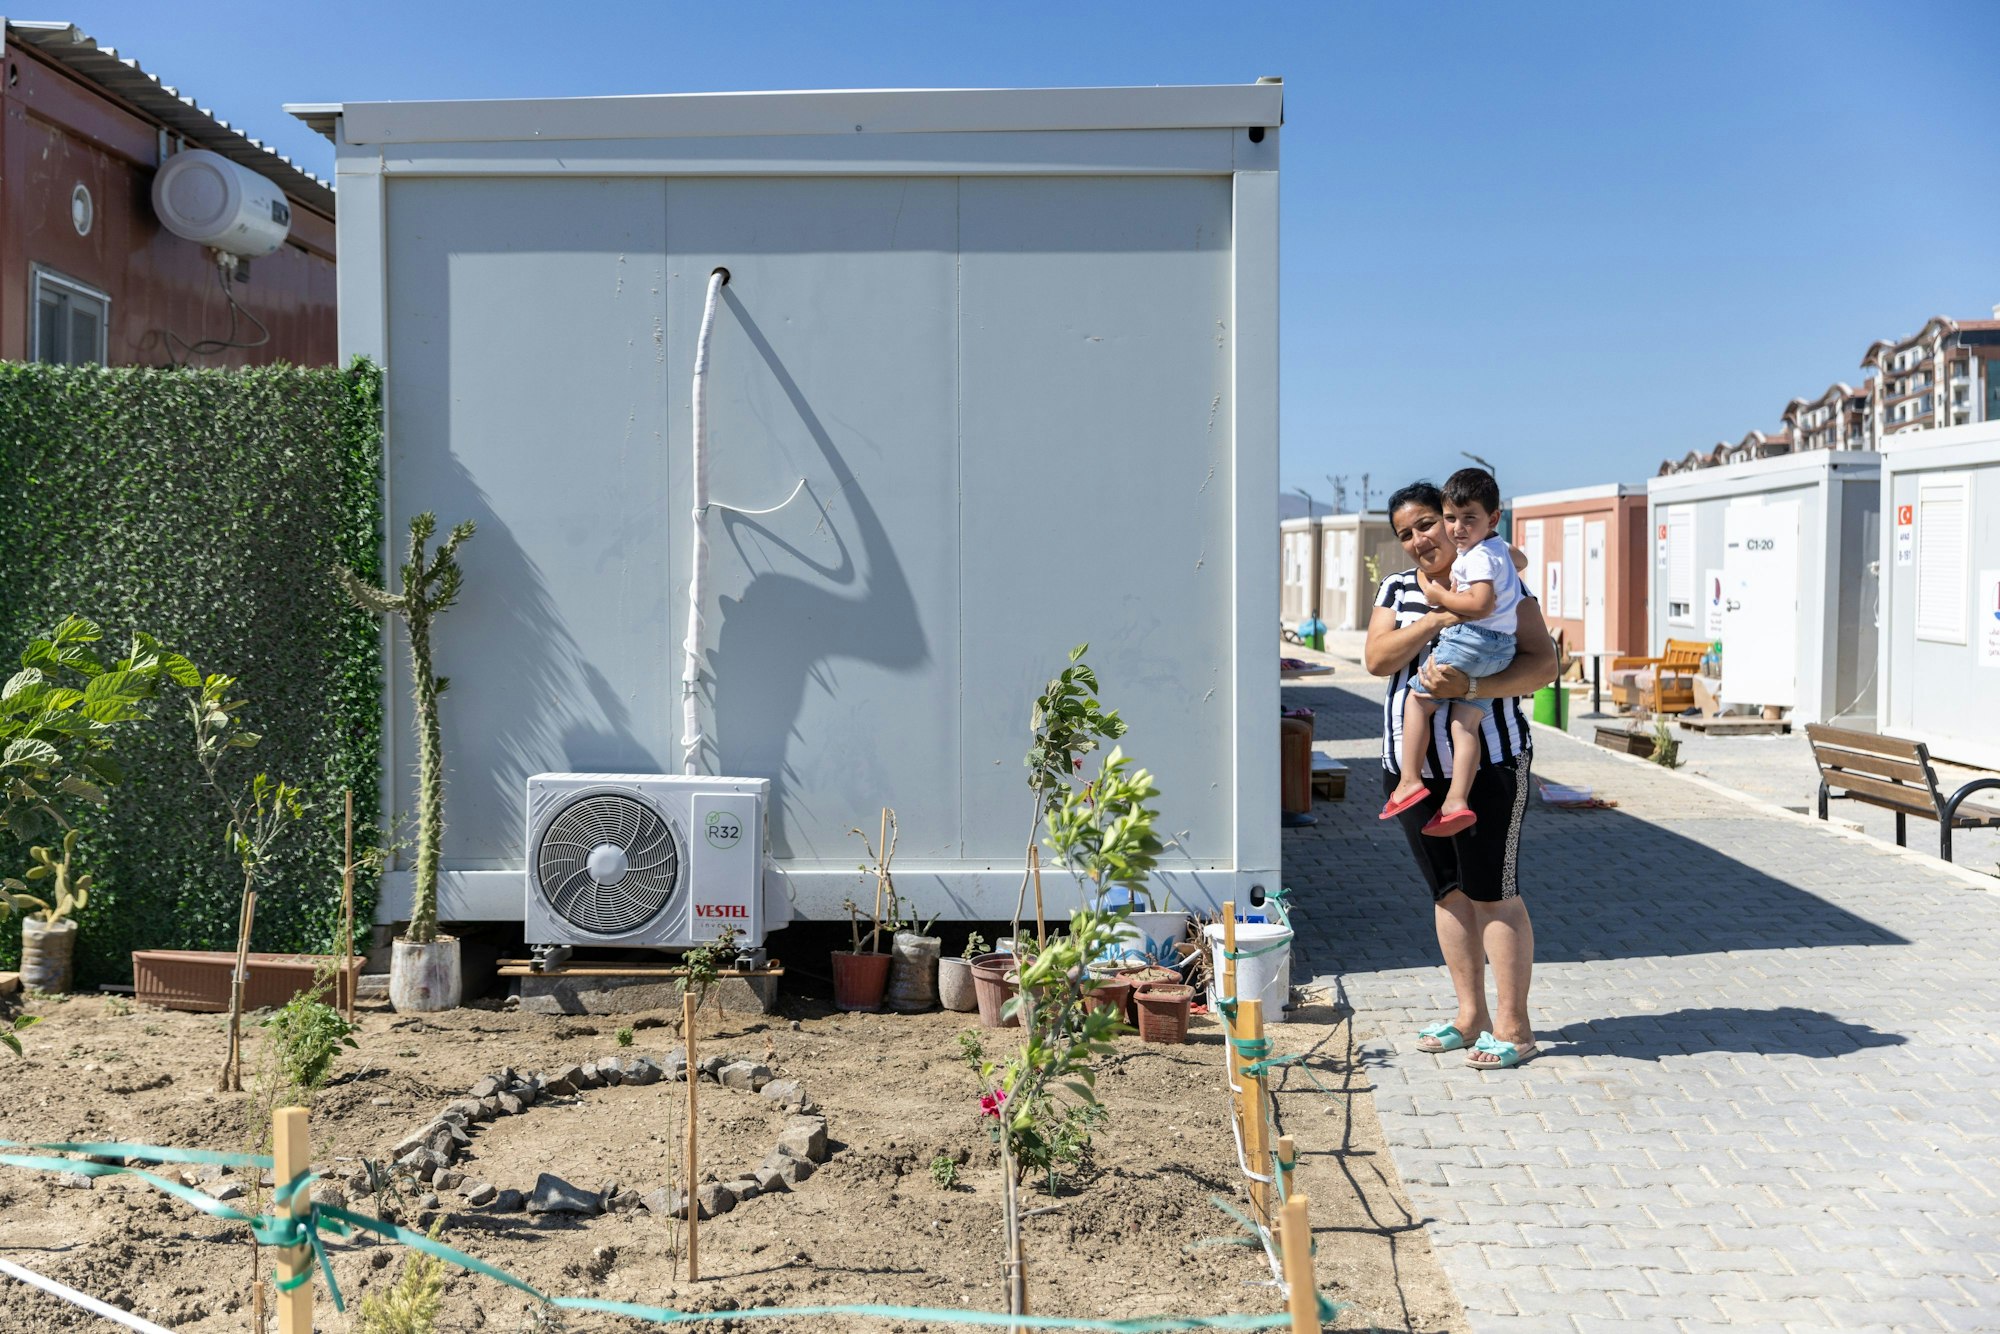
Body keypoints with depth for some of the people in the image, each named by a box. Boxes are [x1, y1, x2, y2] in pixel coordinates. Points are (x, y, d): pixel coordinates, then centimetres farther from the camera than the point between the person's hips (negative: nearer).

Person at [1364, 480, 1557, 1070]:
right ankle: (1471, 1015, 21)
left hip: (1489, 761, -5)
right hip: (1413, 765, 5)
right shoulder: (1397, 590, 11)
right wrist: (1436, 619, -17)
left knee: (1493, 892, -3)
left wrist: (1471, 686, -24)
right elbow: (1376, 659, -4)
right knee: (1448, 891, 11)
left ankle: (1513, 1026, 6)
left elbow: (1543, 663, -10)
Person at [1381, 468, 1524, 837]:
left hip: (1470, 640, -10)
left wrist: (1440, 596, -12)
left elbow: (1481, 604, -25)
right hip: (1501, 649, 10)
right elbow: (1517, 558, 45)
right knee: (1466, 720, 1)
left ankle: (1410, 780, -2)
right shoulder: (1501, 550, 20)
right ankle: (1456, 802, -9)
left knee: (1418, 700, 0)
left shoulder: (1477, 556, -12)